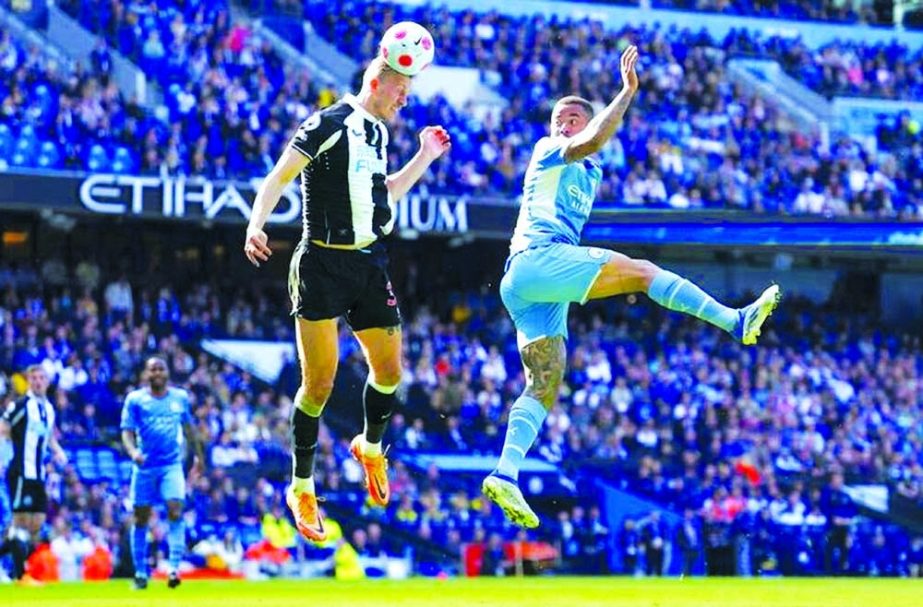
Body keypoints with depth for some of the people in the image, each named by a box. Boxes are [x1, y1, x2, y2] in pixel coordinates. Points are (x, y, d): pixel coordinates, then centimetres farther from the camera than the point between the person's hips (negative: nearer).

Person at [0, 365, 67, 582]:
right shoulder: (20, 406, -10)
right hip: (21, 473, -8)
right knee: (22, 520, -8)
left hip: (38, 475, 8)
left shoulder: (49, 408, 14)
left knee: (36, 526, 6)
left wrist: (57, 450, 9)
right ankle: (20, 574, -6)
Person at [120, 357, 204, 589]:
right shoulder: (135, 399, 0)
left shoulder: (180, 397, 8)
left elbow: (189, 427, 20)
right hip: (145, 466, -1)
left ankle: (174, 568, -20)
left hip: (172, 465, 1)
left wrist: (198, 455, 25)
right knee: (141, 518, 4)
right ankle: (141, 573, 15)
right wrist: (132, 451, -26)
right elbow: (127, 430, -7)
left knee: (175, 511, -18)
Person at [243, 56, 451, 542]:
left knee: (389, 371, 6)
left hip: (369, 265, 7)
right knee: (319, 382, -7)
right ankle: (301, 488, 5)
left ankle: (370, 446, 35)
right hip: (322, 265, -7)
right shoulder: (328, 125, -8)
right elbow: (278, 178, -14)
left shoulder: (377, 133, 16)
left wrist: (425, 156, 28)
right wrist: (256, 224, -30)